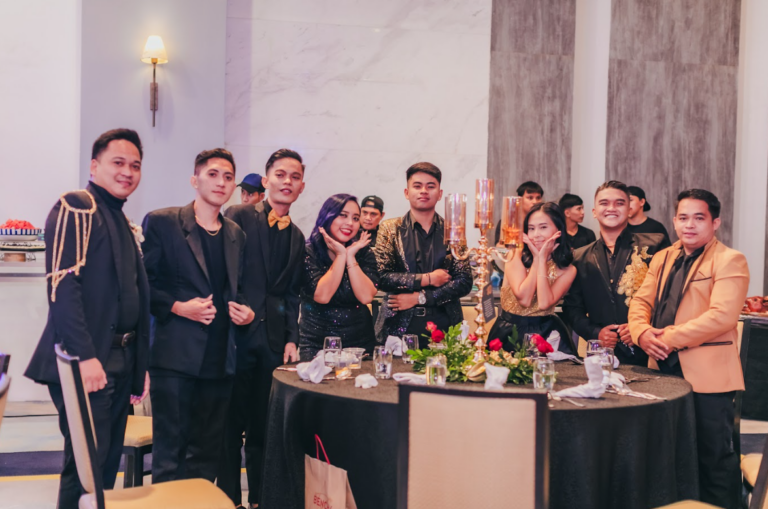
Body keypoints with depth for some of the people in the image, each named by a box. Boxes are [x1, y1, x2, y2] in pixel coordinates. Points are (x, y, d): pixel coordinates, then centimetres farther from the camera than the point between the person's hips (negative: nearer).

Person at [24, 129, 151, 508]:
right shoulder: (76, 207, -7)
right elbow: (62, 284, -18)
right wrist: (84, 355, -23)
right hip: (88, 364, -8)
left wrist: (139, 365, 18)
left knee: (108, 464, 13)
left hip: (120, 363, 8)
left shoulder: (125, 225, 18)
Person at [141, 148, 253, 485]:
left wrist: (244, 311, 3)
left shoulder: (236, 235, 14)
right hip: (175, 355, -5)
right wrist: (176, 306, -17)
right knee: (170, 453, 1)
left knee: (207, 452, 12)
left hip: (219, 359, 5)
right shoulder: (161, 222, -2)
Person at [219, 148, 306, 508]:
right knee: (231, 423, 3)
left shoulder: (297, 237, 16)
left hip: (273, 338, 5)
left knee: (264, 425, 10)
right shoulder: (239, 216, -1)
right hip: (237, 332, -4)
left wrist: (292, 338, 6)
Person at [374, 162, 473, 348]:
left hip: (444, 326, 1)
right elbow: (382, 277, -7)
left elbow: (464, 282, -2)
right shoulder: (389, 228, 3)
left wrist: (419, 297, -9)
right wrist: (427, 279, -12)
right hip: (398, 328, -1)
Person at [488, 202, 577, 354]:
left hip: (545, 332, 0)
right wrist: (536, 258, -9)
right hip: (509, 331, 0)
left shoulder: (567, 270, 2)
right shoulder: (516, 255, 1)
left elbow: (544, 303, -15)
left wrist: (542, 259, -9)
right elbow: (524, 299, -13)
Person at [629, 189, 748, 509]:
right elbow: (641, 301, 11)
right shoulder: (662, 259, 16)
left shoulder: (730, 261, -7)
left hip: (707, 374, -7)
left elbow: (722, 315, -18)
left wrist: (671, 337, -19)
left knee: (713, 456, 0)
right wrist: (642, 332, -10)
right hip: (665, 368, 7)